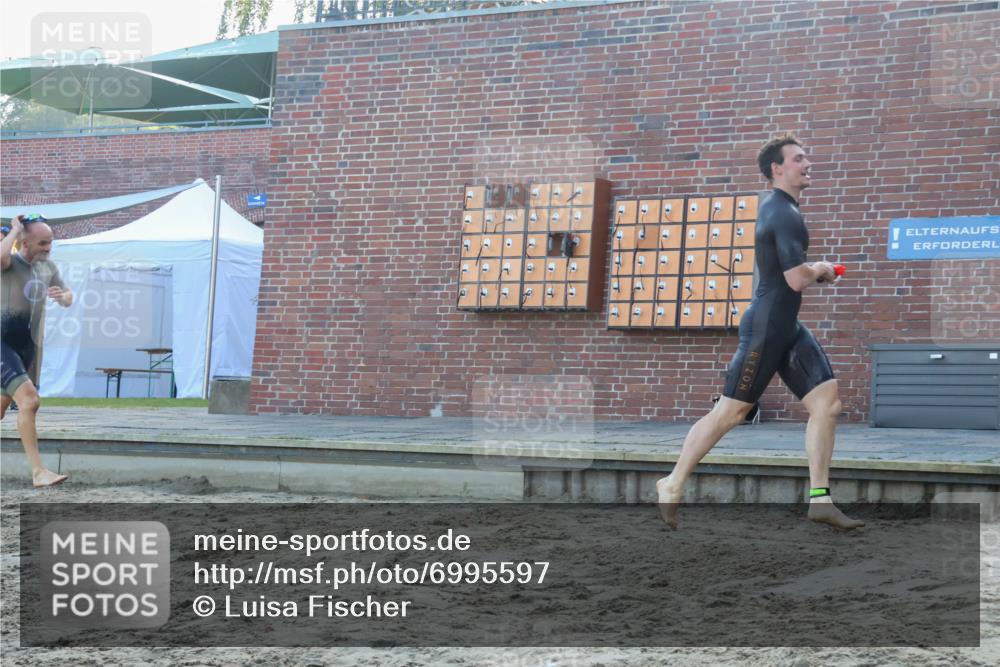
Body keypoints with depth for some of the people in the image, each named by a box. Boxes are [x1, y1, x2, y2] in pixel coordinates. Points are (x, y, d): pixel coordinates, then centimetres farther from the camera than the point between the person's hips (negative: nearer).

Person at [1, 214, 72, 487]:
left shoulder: (48, 267, 10)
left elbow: (68, 301, 16)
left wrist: (63, 295, -8)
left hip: (27, 346, 7)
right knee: (29, 401, -23)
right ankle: (38, 472, -23)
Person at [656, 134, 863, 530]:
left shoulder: (776, 207, 14)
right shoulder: (785, 215, -17)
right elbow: (798, 279, -23)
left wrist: (815, 273, 13)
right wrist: (822, 270, -2)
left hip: (788, 328, 10)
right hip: (766, 328, -10)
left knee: (827, 402, 1)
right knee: (729, 412, -3)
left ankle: (819, 500, 3)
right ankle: (672, 486, 10)